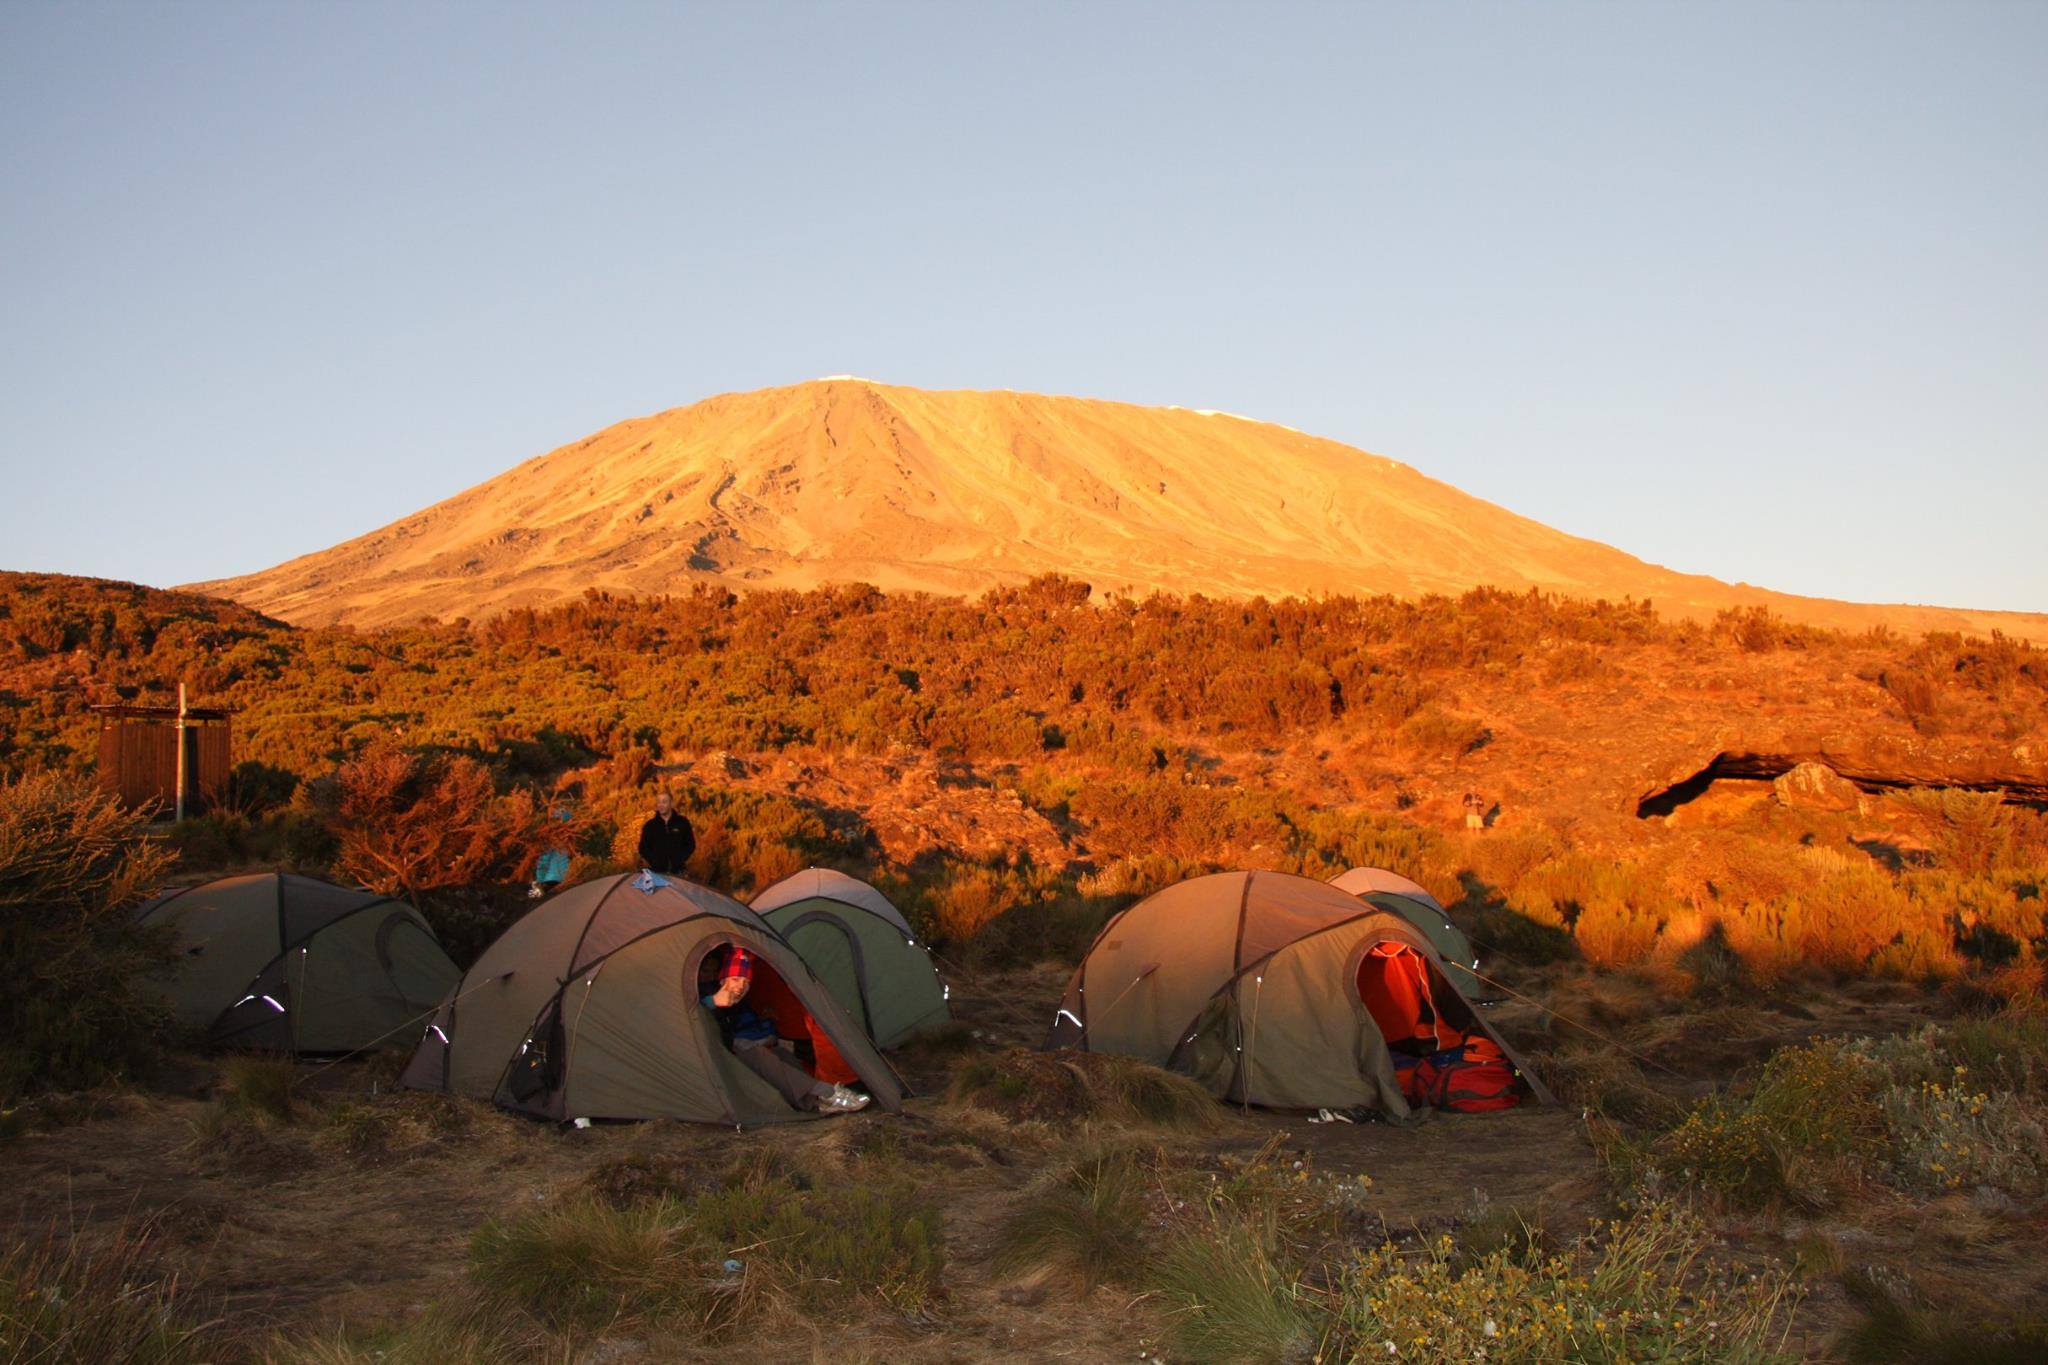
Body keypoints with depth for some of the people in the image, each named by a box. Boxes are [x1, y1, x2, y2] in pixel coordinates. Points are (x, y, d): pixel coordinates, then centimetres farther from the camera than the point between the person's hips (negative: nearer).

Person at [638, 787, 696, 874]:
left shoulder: (682, 823, 7)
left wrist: (680, 859, -4)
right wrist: (653, 861, -4)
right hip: (656, 873, 1)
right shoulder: (649, 826, 9)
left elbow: (690, 845, 10)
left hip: (678, 872, 0)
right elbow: (643, 847, 12)